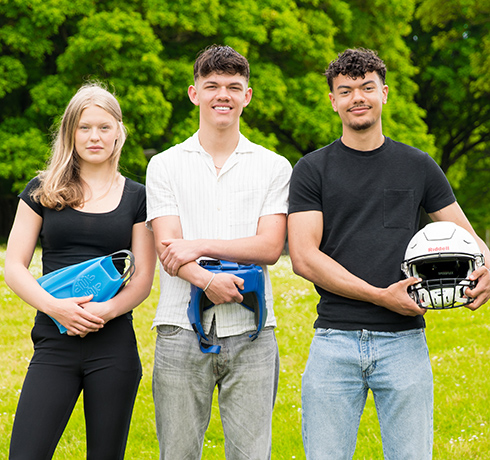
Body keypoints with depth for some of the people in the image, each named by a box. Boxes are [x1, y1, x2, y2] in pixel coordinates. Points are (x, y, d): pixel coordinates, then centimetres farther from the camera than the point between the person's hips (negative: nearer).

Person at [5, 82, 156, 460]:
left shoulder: (137, 197, 9)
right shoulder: (43, 192, 9)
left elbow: (143, 279, 5)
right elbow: (14, 267, 5)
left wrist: (106, 310, -15)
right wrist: (54, 305, -13)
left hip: (114, 342, 0)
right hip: (54, 342, 0)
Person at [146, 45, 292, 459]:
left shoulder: (274, 167, 10)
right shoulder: (165, 165, 9)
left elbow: (270, 247, -1)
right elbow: (167, 248, -2)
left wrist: (200, 245, -12)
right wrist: (208, 282, -22)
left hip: (250, 332, 0)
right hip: (182, 329, 0)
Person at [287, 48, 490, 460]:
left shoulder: (418, 167, 12)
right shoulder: (313, 170, 6)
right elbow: (304, 257, -4)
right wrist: (381, 295, -14)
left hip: (404, 341, 1)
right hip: (334, 341, -1)